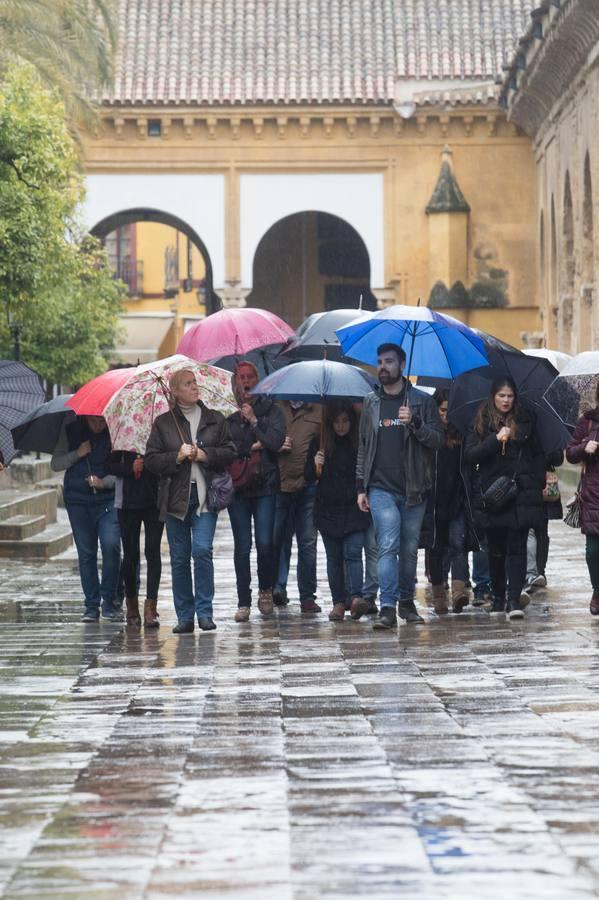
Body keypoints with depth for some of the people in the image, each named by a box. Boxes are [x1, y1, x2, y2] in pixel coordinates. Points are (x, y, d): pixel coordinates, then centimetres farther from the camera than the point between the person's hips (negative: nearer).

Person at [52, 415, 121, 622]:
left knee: (111, 545, -18)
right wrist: (77, 454, -10)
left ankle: (110, 601, -5)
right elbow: (55, 464, 4)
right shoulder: (70, 431, 4)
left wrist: (104, 482, -17)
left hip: (108, 498, -2)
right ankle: (91, 605, 11)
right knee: (86, 553, 3)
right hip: (78, 500, 2)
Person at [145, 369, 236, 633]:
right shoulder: (163, 423, 6)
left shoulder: (215, 420, 8)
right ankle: (184, 616, 11)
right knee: (179, 558, 4)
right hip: (175, 497, 1)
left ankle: (204, 611, -6)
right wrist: (177, 456, -12)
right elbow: (152, 460, 3)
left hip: (204, 495, -1)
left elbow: (229, 452, 6)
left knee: (202, 550, -15)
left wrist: (204, 455, -8)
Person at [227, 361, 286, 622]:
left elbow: (276, 441, -7)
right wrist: (253, 446, -8)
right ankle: (244, 602, 4)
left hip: (265, 485, -1)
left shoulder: (270, 410, 7)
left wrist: (254, 421, -7)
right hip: (237, 485, 1)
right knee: (242, 545, -1)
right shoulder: (229, 416, 8)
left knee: (264, 542, -9)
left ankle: (265, 590, 14)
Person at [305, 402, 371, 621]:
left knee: (353, 553, -13)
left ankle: (356, 597, -24)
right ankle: (338, 603, 8)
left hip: (354, 508, -2)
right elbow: (309, 478, 7)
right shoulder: (319, 444, 5)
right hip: (328, 510, 2)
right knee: (334, 557, 5)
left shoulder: (360, 444, 2)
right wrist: (316, 468, -13)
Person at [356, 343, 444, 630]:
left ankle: (407, 601, 22)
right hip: (381, 488, 0)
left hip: (413, 488, 0)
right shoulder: (371, 402, 11)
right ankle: (387, 608, -18)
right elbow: (363, 446, 15)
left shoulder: (422, 401, 5)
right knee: (388, 545, -13)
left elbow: (439, 440, 0)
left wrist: (415, 423, -18)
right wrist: (360, 487, 10)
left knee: (409, 549, 7)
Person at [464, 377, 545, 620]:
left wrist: (538, 484, 4)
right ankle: (498, 598, 19)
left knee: (517, 547, -9)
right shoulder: (481, 423, 5)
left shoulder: (525, 421, 9)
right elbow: (470, 455, -5)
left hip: (521, 495, 0)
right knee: (496, 549, 6)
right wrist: (496, 440, -18)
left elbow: (538, 455, 15)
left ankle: (514, 600, -14)